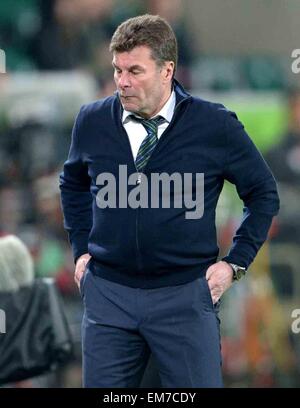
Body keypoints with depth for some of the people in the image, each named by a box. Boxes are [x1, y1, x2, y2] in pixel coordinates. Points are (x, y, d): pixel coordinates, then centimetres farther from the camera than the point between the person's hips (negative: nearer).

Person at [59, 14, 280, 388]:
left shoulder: (215, 125, -6)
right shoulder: (92, 121, 2)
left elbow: (263, 192, 7)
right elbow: (73, 183, 23)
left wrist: (236, 262, 1)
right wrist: (81, 249, 15)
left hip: (185, 298, -2)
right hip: (108, 295, 2)